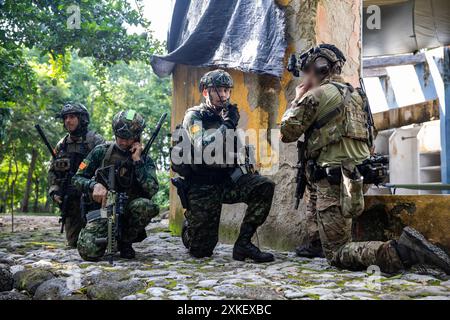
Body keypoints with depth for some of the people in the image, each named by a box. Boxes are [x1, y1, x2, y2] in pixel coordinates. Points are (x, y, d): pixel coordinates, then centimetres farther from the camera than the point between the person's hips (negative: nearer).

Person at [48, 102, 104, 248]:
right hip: (69, 201, 5)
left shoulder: (95, 140, -3)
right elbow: (52, 171, 18)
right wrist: (54, 191, 4)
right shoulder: (61, 145, 14)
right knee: (73, 243, 8)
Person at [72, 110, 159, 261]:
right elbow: (77, 178, 3)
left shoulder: (144, 159, 3)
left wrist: (137, 160, -14)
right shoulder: (101, 151, 2)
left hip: (129, 209, 1)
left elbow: (152, 190, -14)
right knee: (89, 251, -26)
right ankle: (111, 237, 12)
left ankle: (125, 241, -5)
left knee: (146, 206, -35)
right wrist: (94, 185, -18)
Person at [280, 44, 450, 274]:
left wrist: (298, 98, 10)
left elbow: (287, 133, -4)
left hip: (334, 181, -9)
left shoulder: (317, 95, -8)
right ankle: (317, 240, 31)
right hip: (358, 176, 9)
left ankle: (400, 250, -28)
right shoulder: (353, 94, 17)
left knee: (337, 253, -6)